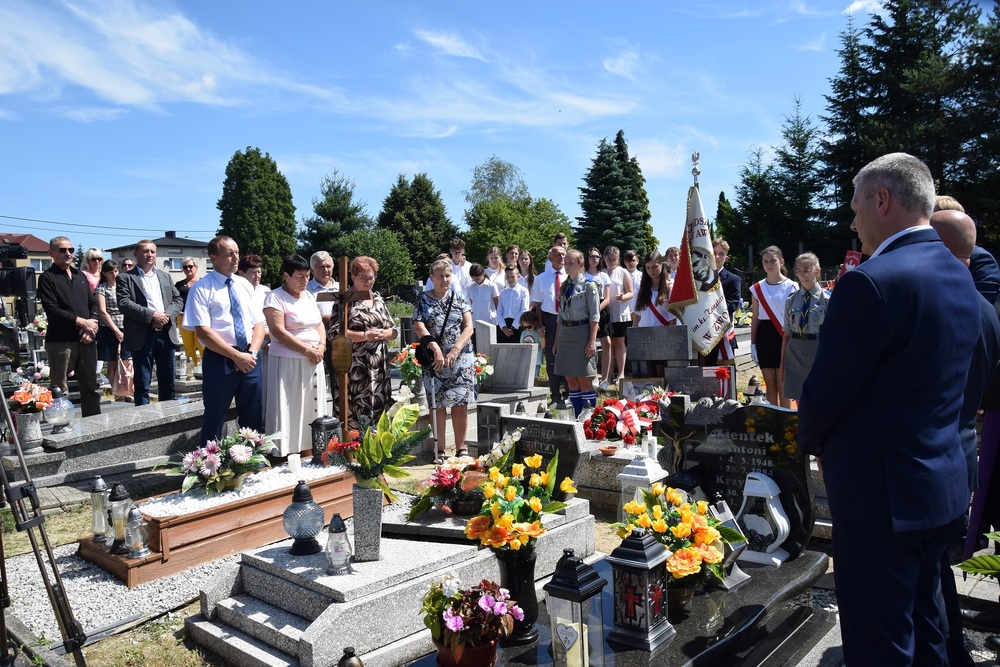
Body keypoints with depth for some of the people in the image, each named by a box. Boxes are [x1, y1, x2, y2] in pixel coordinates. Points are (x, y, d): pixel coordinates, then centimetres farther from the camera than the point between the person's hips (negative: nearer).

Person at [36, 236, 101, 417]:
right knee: (60, 390, -1)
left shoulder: (80, 276, 18)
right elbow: (51, 309, -11)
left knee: (92, 386, 10)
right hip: (61, 340, -6)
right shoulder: (47, 277, 0)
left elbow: (93, 303, 15)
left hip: (86, 339, 6)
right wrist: (82, 322, -12)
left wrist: (92, 324, -4)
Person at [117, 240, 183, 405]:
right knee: (142, 384, 1)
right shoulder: (126, 278, 2)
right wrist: (152, 315, -18)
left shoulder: (165, 276, 17)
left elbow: (178, 300, 12)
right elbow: (124, 303, -11)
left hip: (166, 333, 5)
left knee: (168, 383, 11)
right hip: (142, 336, -4)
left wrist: (167, 315, -8)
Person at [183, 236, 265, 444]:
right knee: (215, 420, 5)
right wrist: (236, 356, -16)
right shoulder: (201, 289, -5)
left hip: (249, 359, 5)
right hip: (219, 360, -5)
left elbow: (258, 324, 9)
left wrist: (251, 353, -8)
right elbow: (203, 332, -13)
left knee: (254, 419, 12)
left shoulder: (245, 285, 12)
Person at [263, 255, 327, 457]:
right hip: (288, 363, -7)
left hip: (313, 363, 7)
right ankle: (285, 455, 0)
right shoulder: (275, 298, -8)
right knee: (289, 412, -5)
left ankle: (308, 450, 17)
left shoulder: (309, 296, 13)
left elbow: (319, 324, 17)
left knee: (311, 410, 9)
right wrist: (307, 350, -16)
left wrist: (321, 346, -3)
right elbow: (279, 332, -16)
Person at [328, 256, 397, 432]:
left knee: (379, 411, 7)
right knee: (353, 414, -6)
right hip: (354, 368, -5)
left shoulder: (378, 299, 15)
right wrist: (365, 335, -15)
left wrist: (382, 334, -7)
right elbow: (334, 333, -11)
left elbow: (393, 330, 16)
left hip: (379, 367, 6)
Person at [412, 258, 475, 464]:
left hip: (461, 360, 1)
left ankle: (461, 447, 11)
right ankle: (440, 449, 10)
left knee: (460, 404, 1)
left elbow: (469, 327, 0)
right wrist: (436, 349, -18)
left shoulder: (459, 298, 8)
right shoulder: (423, 300, 5)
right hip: (435, 361, -1)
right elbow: (418, 326, -6)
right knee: (438, 405, 2)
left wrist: (455, 351, -13)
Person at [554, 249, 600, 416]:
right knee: (571, 381, 9)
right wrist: (557, 341, 14)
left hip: (581, 333, -6)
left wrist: (592, 341, -16)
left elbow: (595, 317, -9)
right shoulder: (564, 287, 14)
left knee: (584, 381, -3)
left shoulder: (589, 286, -5)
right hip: (565, 334, 6)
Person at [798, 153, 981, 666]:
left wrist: (812, 442, 3)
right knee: (924, 625, 25)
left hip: (882, 493, -9)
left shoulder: (872, 282, -23)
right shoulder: (960, 277, 7)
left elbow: (824, 392, -18)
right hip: (945, 485, 9)